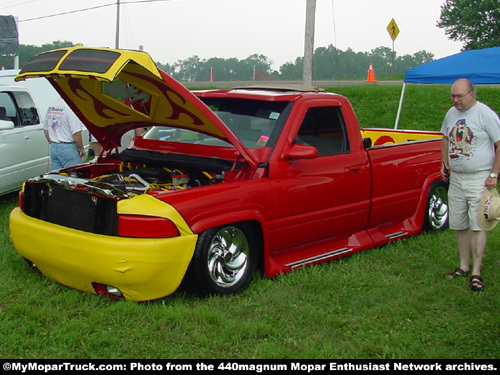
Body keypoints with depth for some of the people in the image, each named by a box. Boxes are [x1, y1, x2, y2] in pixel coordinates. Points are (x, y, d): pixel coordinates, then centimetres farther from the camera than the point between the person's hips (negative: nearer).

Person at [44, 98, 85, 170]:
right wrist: (81, 148, -7)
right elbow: (76, 133, -19)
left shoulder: (50, 108, 9)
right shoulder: (71, 108, -16)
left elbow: (45, 130, 16)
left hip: (53, 148, 7)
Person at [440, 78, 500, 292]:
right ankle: (464, 266, 23)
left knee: (477, 226, -6)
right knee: (460, 226, 11)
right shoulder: (451, 113, 9)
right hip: (455, 178, 6)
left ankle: (476, 273, -2)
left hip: (479, 178, -6)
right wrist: (444, 162, 13)